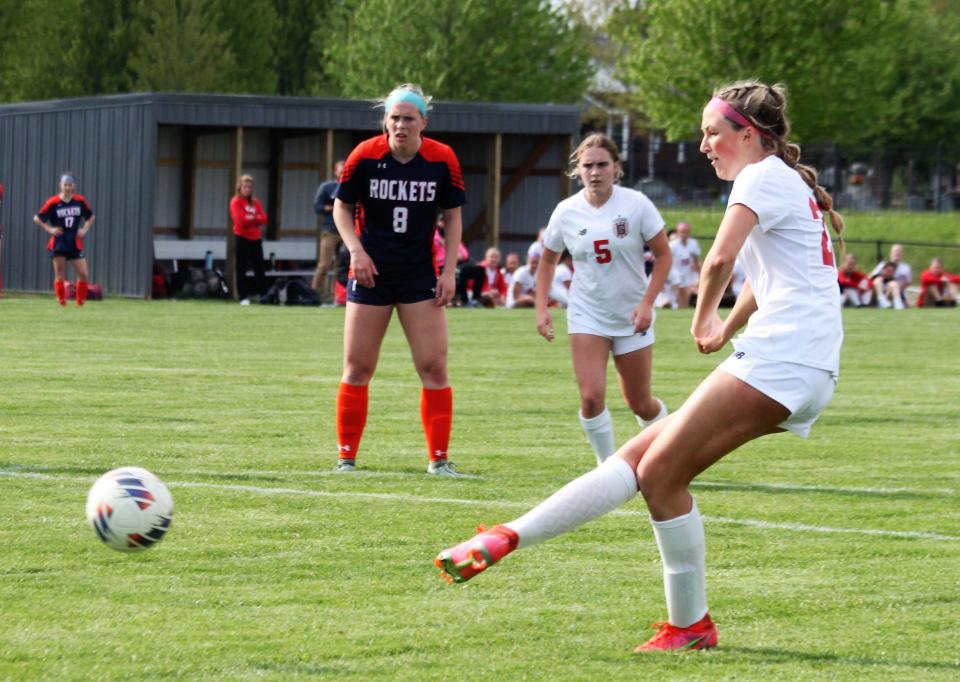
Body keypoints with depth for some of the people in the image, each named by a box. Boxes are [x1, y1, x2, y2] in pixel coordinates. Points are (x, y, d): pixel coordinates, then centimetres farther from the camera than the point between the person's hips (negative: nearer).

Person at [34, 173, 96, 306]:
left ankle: (80, 301, 10)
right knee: (60, 275, 0)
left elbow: (91, 217, 17)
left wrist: (84, 229, 4)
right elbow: (37, 219, -1)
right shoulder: (53, 202, -7)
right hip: (58, 244, -2)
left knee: (83, 274, -4)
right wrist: (49, 229, -9)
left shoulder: (80, 201, 2)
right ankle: (62, 302, 8)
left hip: (75, 244, 2)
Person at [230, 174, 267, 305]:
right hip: (242, 238, -5)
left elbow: (263, 219, 2)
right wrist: (256, 219, -6)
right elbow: (240, 220, -16)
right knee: (242, 269, -3)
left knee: (259, 268, 7)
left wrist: (251, 218, -14)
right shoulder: (236, 202, -4)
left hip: (256, 238, 5)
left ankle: (263, 294, 13)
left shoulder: (255, 202, 12)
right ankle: (244, 297, -2)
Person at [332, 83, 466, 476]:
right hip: (371, 273, 0)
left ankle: (439, 459, 4)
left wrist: (449, 271, -2)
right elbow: (341, 207, 4)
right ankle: (346, 457, 11)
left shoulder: (443, 160, -6)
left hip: (420, 275, 1)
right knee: (357, 369, 2)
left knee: (434, 368, -4)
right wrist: (356, 249, -12)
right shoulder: (365, 156, -8)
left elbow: (452, 217, 5)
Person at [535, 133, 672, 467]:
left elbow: (663, 255, -5)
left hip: (632, 316, -1)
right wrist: (542, 308, 0)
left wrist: (647, 303, -14)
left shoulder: (636, 204, -11)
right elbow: (548, 261, 10)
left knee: (639, 403, 6)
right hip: (587, 315, 1)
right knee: (591, 397, -16)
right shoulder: (566, 212, -4)